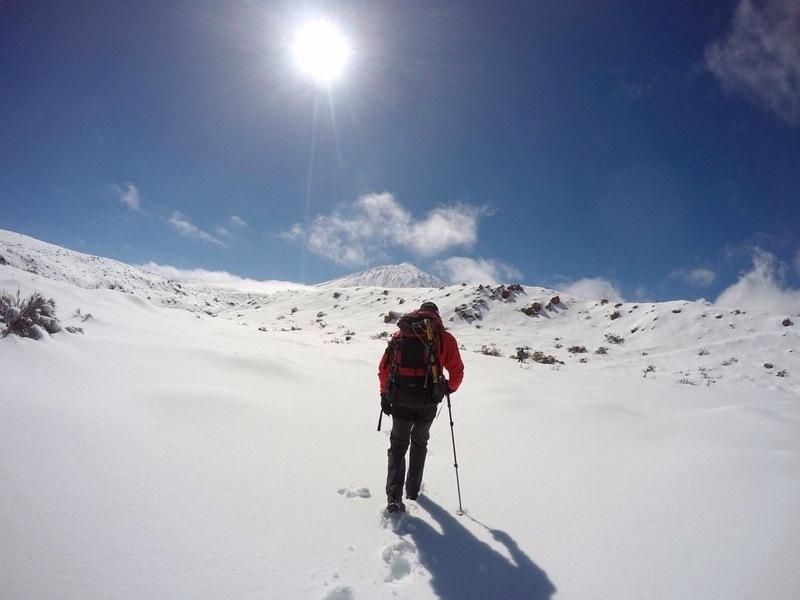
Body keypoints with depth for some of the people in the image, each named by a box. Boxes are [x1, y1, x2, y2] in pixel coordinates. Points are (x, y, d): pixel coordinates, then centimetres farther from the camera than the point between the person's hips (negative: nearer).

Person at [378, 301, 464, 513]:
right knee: (419, 443, 21)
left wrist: (385, 394, 16)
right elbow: (457, 371, 3)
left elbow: (384, 367, 7)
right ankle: (412, 490, 32)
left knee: (398, 445, 11)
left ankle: (394, 496, -4)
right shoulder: (445, 337, 3)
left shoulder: (400, 333, 8)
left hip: (400, 400, 0)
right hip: (428, 401, 0)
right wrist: (450, 388, 22)